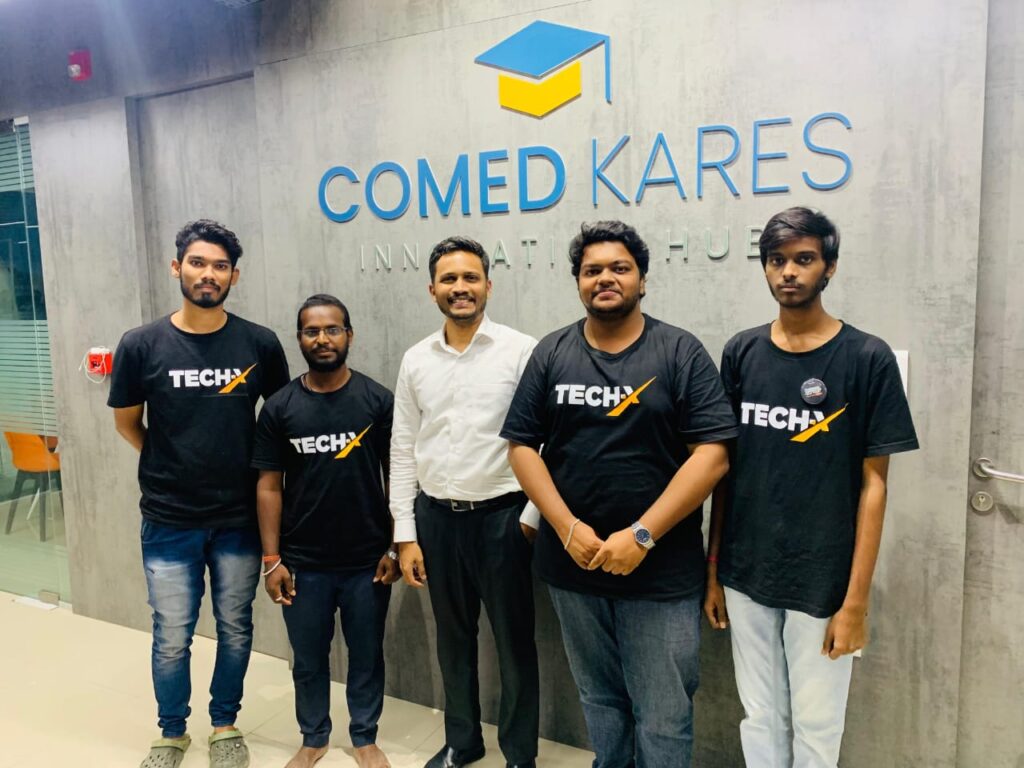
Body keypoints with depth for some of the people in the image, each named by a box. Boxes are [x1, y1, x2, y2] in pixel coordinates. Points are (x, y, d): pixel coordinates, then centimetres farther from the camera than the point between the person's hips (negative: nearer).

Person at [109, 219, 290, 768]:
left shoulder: (260, 344, -7)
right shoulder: (141, 345, -7)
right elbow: (127, 423, 6)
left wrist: (240, 466, 4)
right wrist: (171, 465, 8)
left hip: (239, 518, 1)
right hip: (169, 521, 0)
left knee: (235, 628, 15)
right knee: (172, 636, 12)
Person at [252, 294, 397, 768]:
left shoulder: (378, 400, -4)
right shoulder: (279, 408, -2)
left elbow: (395, 476, -1)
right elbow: (269, 486, 0)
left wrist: (396, 546, -5)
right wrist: (272, 559, -3)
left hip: (367, 560, -1)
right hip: (303, 563, 1)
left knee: (366, 655, 14)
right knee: (308, 658, 16)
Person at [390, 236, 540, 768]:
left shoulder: (522, 351, -7)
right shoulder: (416, 360, 5)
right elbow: (403, 450, 6)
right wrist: (405, 534, 3)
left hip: (502, 515, -3)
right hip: (436, 517, 4)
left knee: (514, 640, 10)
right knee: (453, 637, 19)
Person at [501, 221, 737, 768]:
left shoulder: (680, 353, -4)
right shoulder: (551, 353, 4)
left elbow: (711, 455, -10)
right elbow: (521, 445, 2)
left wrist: (642, 535, -17)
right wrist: (567, 528, -10)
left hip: (662, 570, -2)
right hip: (573, 564, 3)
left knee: (663, 717, 7)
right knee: (599, 699, 19)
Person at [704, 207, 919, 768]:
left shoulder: (867, 359, -7)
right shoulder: (742, 353, 2)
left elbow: (873, 484, -7)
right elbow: (724, 466, 6)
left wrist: (856, 599, -9)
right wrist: (713, 567, 6)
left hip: (822, 583, -3)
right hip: (745, 576, 3)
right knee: (760, 721, 17)